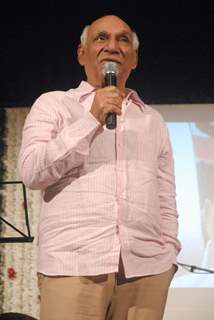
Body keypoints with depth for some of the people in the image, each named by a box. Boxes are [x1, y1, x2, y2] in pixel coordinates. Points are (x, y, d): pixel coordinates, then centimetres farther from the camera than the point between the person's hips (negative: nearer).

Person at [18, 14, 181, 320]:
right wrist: (91, 120, -9)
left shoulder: (152, 119, 19)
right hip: (73, 267, -3)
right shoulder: (53, 103, 9)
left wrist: (168, 255, 10)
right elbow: (31, 172, -4)